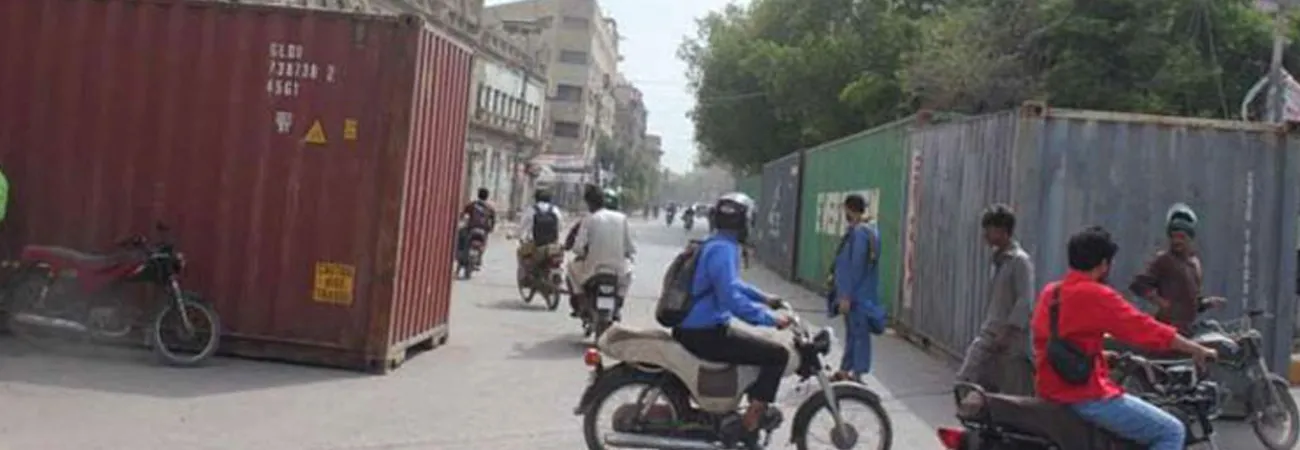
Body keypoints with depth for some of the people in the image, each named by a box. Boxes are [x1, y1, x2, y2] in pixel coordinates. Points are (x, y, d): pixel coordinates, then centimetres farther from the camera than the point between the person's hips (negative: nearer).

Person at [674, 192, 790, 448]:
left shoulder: (715, 244, 14)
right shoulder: (723, 249, -19)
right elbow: (732, 299, -30)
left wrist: (763, 298, 28)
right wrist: (770, 319, -23)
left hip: (696, 328, 11)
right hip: (705, 334, -11)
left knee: (757, 345, 29)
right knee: (777, 354, -12)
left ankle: (757, 407, 35)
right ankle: (748, 425, -7)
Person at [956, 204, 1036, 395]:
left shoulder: (1020, 261, -13)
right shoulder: (998, 259, 13)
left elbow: (1025, 302, -19)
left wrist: (1007, 334, -22)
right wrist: (988, 327, 16)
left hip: (1012, 340, -8)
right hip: (989, 336, 8)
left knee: (1015, 394, 1)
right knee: (967, 381, 3)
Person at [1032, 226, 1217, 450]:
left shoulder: (1049, 293, 9)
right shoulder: (1095, 295, -15)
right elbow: (1145, 328, -11)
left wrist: (1107, 355, 30)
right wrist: (1198, 350, 0)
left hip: (1052, 390, 9)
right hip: (1085, 395, -9)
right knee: (1171, 432, -2)